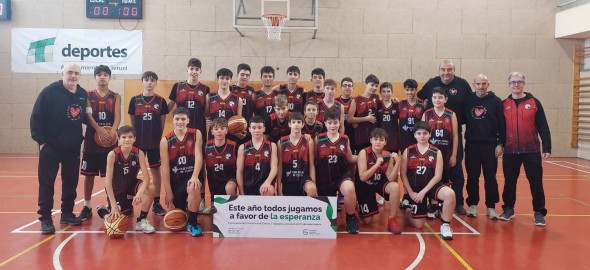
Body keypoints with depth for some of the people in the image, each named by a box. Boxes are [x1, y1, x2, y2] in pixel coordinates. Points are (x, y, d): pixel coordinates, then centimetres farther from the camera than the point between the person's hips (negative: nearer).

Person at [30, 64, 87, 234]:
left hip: (73, 148, 5)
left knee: (71, 181, 11)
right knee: (46, 182, 0)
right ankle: (45, 218, 6)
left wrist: (81, 138, 7)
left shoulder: (83, 94, 5)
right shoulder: (50, 91, -10)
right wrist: (40, 140, -11)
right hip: (51, 147, -5)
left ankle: (67, 214, 24)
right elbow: (36, 117, -9)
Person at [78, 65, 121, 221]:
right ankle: (87, 207, 14)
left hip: (111, 140, 0)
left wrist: (112, 132, -23)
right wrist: (100, 130, -22)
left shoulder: (115, 97, 7)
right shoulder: (88, 95, 6)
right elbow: (88, 115, -7)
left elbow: (117, 117, -4)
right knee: (88, 174, 4)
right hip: (92, 139, 0)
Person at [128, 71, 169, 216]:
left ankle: (157, 203, 12)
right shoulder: (135, 100, 2)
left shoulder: (161, 101, 2)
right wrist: (133, 137, 4)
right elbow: (132, 122, 7)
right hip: (137, 141, 0)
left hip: (155, 142, 0)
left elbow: (162, 123, 6)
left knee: (156, 171, 5)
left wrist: (159, 138, 3)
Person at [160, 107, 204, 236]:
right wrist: (168, 192, -8)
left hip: (191, 175, -2)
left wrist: (195, 176, -29)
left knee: (194, 189, -37)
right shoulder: (165, 141, -4)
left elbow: (198, 156, -13)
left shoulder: (196, 134, -3)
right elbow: (165, 167, -5)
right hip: (175, 178, 2)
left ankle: (192, 223, -17)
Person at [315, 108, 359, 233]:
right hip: (324, 177, 1)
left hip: (342, 175, -1)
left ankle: (351, 218, -10)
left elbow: (350, 159, 14)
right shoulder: (318, 139, -1)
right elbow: (313, 159, 7)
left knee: (350, 189, -36)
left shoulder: (345, 139, 3)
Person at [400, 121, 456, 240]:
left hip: (430, 186, 0)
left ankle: (445, 225, -14)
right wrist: (411, 192, -10)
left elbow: (438, 176, -8)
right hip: (414, 189, 0)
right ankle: (407, 208, 35)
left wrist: (423, 192, -15)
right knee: (418, 225, 1)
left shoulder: (436, 152, -3)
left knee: (450, 194, -34)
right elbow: (403, 174, -2)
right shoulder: (408, 151, -1)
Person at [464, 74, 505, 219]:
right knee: (472, 177, 6)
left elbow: (502, 124, -2)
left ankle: (491, 207, 12)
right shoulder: (468, 100, 5)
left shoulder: (496, 101, 0)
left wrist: (500, 143, -7)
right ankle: (472, 205, 17)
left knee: (490, 177, 3)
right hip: (471, 145, 2)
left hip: (490, 145, -2)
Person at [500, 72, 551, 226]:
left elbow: (543, 127, -1)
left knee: (536, 182, 0)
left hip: (531, 150, -1)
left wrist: (547, 147, -6)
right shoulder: (504, 104, 6)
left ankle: (539, 213, 10)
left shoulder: (534, 102, 1)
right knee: (509, 182, 10)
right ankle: (508, 209, 24)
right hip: (510, 151, 2)